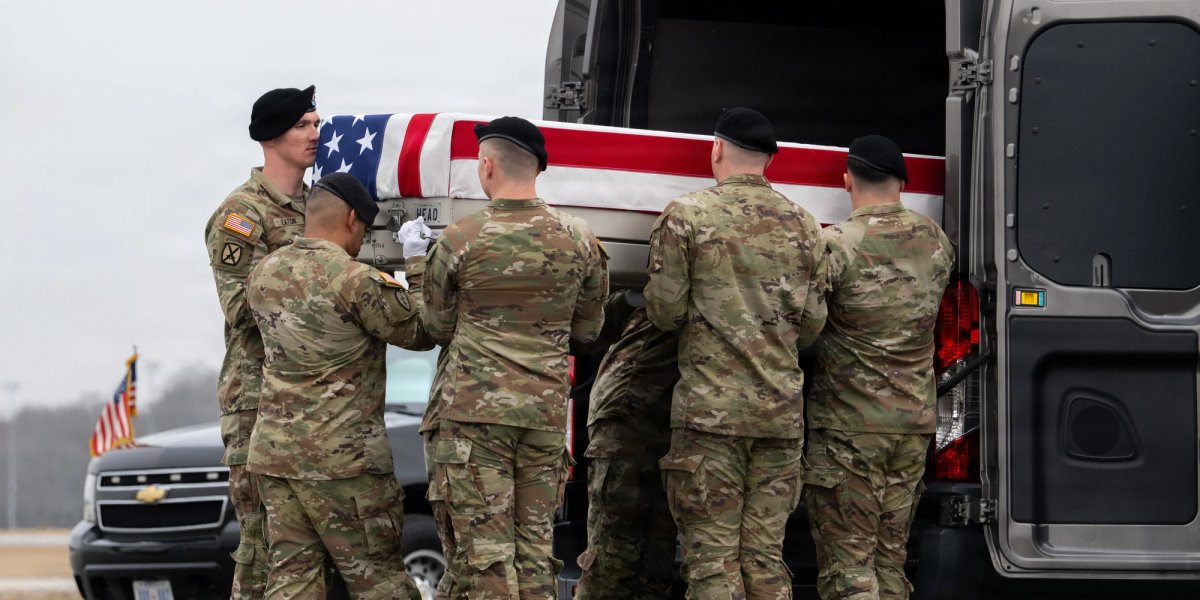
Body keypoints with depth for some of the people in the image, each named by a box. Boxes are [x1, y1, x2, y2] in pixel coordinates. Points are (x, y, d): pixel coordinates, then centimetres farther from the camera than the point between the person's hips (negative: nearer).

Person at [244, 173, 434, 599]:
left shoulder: (262, 274, 8)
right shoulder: (355, 280, -15)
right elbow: (421, 332, -6)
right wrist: (416, 261, 5)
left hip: (273, 452, 6)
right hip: (342, 457, -6)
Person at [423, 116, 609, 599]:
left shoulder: (459, 241, -7)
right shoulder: (578, 241, 2)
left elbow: (437, 328, 5)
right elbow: (587, 329, 13)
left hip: (476, 409, -4)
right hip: (547, 411, 4)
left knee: (485, 552, -2)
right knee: (535, 550, 10)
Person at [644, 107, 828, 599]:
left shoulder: (687, 214, -4)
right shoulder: (802, 225, 8)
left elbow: (664, 310, -6)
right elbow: (812, 323, 10)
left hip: (711, 406, -4)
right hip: (781, 410, 4)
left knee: (712, 557, -3)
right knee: (766, 557, 7)